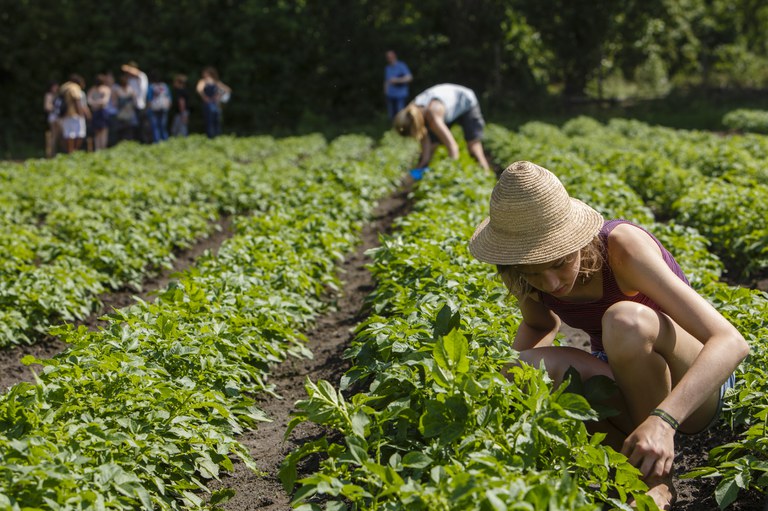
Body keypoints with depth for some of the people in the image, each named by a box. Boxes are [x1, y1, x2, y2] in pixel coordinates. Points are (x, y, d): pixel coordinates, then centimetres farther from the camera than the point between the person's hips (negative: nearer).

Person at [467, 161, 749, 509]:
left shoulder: (622, 246, -29)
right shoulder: (523, 271, -13)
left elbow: (731, 342, -35)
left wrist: (663, 419, -50)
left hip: (694, 387, -4)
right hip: (621, 383, 4)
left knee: (625, 319, -37)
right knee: (526, 368, -26)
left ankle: (659, 478, -17)